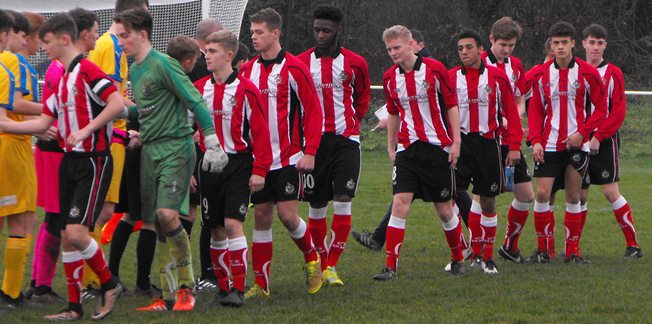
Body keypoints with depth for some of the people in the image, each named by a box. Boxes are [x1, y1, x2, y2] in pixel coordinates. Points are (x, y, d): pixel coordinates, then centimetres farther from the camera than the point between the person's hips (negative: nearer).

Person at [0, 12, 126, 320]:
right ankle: (74, 306, 13)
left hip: (93, 160, -9)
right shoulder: (62, 78, 15)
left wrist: (85, 130, -23)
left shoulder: (86, 70, -13)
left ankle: (109, 284, 6)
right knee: (67, 236, 7)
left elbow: (117, 103, -22)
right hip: (70, 159, 9)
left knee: (76, 231, -15)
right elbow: (44, 121, 16)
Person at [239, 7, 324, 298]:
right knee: (261, 217, 4)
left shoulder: (294, 69, -7)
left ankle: (311, 258, 18)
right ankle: (261, 284, 7)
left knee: (287, 214, -10)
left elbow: (313, 111, -6)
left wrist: (309, 152, -13)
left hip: (288, 158, -5)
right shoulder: (247, 71, 8)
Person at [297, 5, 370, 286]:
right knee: (316, 207, 4)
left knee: (343, 202, -12)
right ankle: (319, 265, 17)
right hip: (313, 140, 1)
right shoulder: (301, 63, 3)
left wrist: (352, 120, 10)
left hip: (345, 139, -1)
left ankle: (331, 267, -7)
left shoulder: (355, 63, 3)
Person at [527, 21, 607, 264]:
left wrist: (582, 132, -12)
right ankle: (544, 248, 5)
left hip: (577, 144, -1)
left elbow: (601, 108, 0)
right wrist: (535, 140, -6)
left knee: (573, 196, 2)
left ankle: (572, 250, 10)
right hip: (549, 144, 1)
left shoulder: (587, 73, -3)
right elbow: (535, 110, 7)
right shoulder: (541, 74, 2)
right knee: (542, 193, -7)